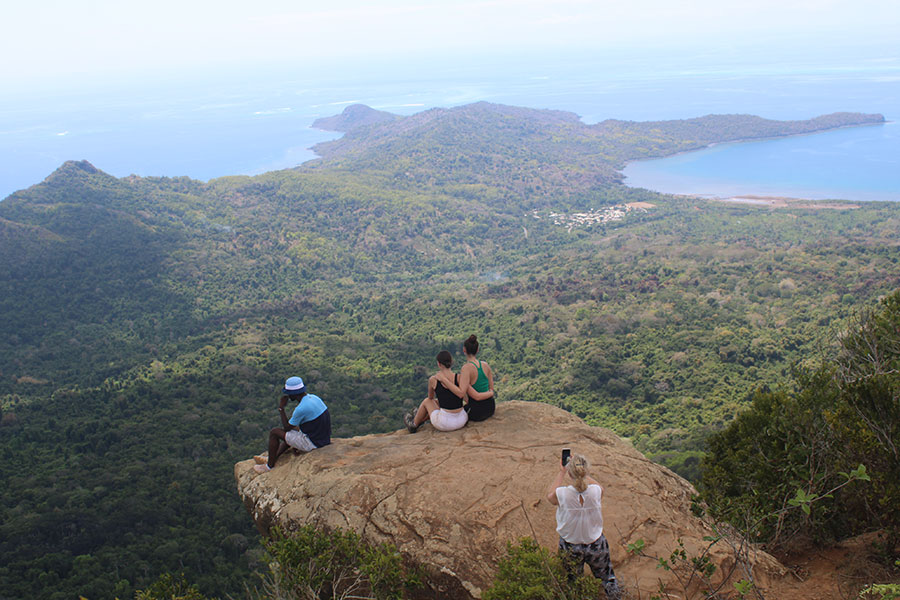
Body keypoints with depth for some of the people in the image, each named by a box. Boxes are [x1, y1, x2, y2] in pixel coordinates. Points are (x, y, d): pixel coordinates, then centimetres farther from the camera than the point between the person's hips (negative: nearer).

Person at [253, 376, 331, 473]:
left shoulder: (300, 409, -25)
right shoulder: (314, 397, 3)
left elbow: (286, 428, -9)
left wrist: (281, 408, -4)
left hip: (311, 444, -8)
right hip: (323, 439, 8)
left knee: (274, 432, 2)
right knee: (293, 429, 31)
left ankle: (270, 465, 17)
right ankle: (272, 458, 35)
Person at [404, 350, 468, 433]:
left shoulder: (433, 379, -9)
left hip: (445, 423, -3)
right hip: (462, 421, 3)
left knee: (427, 401, 30)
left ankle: (414, 425, 54)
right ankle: (421, 419, 63)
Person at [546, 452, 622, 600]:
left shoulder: (562, 494, -29)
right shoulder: (595, 491, -25)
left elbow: (550, 495, -2)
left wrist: (561, 472, 3)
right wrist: (582, 472, 6)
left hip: (570, 547, -1)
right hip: (596, 545, 1)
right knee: (608, 577, 26)